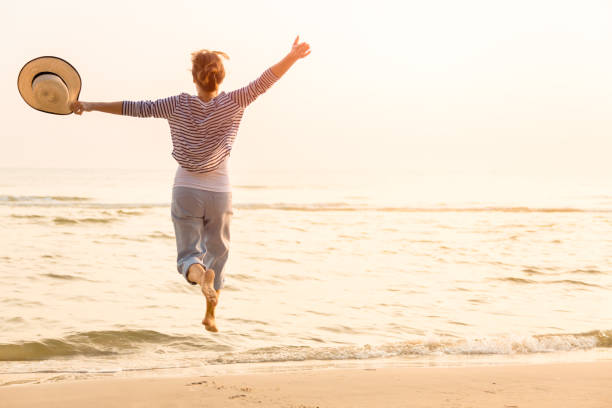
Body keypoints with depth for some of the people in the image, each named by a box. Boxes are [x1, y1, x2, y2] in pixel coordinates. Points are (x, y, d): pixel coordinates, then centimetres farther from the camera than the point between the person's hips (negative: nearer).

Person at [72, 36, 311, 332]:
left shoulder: (179, 105, -8)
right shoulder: (232, 103, -9)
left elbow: (136, 108, -8)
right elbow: (263, 82, -17)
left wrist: (91, 106, -3)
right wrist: (291, 58, -14)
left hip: (186, 190, 0)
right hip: (219, 193, 1)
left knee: (188, 256, 5)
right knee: (217, 252, 20)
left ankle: (199, 273, -31)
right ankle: (210, 315, 21)